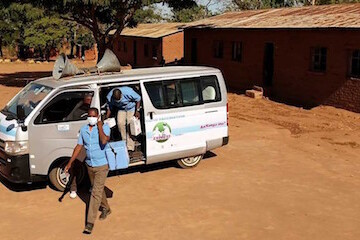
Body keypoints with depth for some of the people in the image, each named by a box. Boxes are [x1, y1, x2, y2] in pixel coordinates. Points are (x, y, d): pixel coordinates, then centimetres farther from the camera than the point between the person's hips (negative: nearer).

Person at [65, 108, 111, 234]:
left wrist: (100, 127, -25)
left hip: (101, 166, -5)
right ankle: (106, 209, 44)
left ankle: (90, 222, -3)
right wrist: (70, 162, 6)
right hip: (89, 165, 6)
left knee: (96, 193, -7)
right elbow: (79, 146, 7)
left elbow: (104, 141, -33)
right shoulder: (83, 129, 2)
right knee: (99, 189, 22)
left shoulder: (105, 128, -13)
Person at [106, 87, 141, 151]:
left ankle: (131, 146, -6)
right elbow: (109, 108, -5)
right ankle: (126, 143, -5)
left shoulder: (128, 92, -36)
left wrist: (137, 111, -19)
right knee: (120, 123, -17)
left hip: (131, 108, -3)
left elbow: (138, 99, -18)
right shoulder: (109, 97, -24)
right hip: (121, 109, 3)